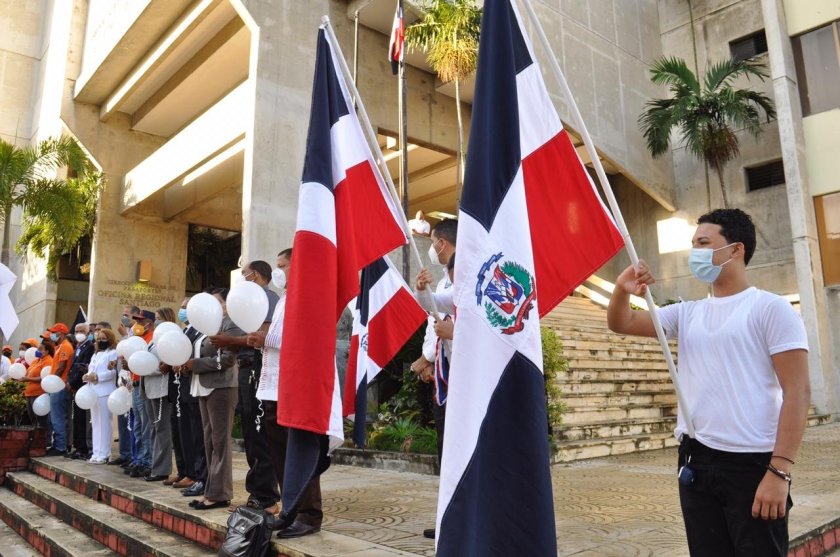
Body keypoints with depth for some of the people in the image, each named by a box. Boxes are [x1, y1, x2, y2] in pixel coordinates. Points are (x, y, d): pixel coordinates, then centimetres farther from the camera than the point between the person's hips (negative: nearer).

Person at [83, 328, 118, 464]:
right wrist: (87, 376, -1)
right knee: (95, 423, 10)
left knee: (104, 423, -6)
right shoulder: (95, 354, 23)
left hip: (105, 392, -8)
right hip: (93, 392, 8)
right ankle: (96, 452, 15)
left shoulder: (113, 353, -3)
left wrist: (97, 377, -20)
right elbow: (90, 370, 21)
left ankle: (104, 454, -4)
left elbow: (113, 372, -14)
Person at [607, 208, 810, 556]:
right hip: (696, 461, 5)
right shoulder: (687, 314, 12)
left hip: (752, 463, -5)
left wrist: (780, 471, -18)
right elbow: (621, 324, 10)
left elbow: (797, 392, -10)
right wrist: (622, 290, -12)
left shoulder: (770, 308, -4)